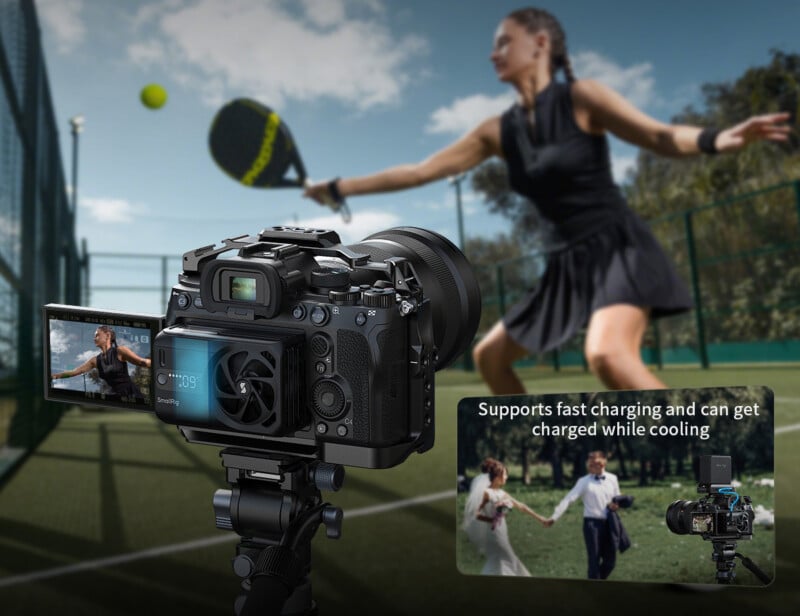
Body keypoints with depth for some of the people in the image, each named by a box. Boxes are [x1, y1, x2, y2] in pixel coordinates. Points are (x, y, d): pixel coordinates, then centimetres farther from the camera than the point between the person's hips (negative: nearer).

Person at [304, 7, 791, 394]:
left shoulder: (582, 98, -7)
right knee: (490, 355, 14)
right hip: (572, 262, 8)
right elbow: (421, 171, 13)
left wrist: (719, 138, -36)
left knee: (607, 354, -35)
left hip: (620, 249, -8)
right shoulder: (500, 131, 9)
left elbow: (661, 136, -15)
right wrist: (340, 187, 14)